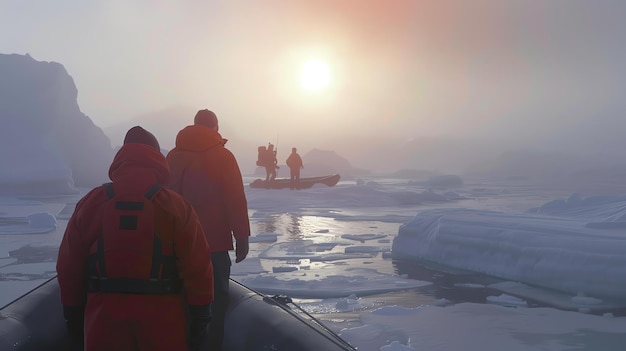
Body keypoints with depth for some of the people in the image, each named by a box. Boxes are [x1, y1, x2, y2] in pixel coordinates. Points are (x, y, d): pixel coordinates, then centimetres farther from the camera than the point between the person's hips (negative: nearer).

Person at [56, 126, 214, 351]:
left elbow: (69, 266, 5)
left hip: (104, 317, 2)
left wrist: (73, 316, 15)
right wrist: (201, 317, 0)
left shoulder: (91, 203, 1)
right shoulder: (175, 205, -8)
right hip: (161, 318, -2)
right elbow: (197, 267, -10)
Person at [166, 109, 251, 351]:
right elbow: (235, 200, -10)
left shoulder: (173, 156, 9)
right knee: (215, 299, 2)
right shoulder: (222, 156, -6)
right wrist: (242, 237, -5)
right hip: (215, 242, -5)